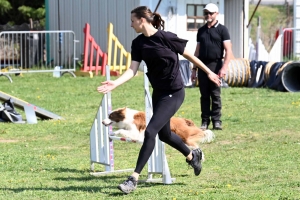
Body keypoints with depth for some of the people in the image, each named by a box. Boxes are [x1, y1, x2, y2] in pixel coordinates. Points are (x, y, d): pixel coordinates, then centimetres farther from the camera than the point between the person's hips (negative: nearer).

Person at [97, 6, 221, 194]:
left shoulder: (166, 38, -20)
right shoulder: (138, 43, -2)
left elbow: (189, 55, -8)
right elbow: (132, 70, -9)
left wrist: (209, 72, 1)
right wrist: (115, 83, -25)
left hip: (174, 93, -8)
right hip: (158, 92, 8)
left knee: (150, 132, -15)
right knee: (164, 134, 20)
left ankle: (134, 179, -11)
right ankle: (193, 155, 48)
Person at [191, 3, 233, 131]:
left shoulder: (222, 29, 1)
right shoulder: (201, 30, 15)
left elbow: (228, 50, -6)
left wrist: (224, 67, -16)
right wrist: (194, 69, 12)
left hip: (215, 65, -4)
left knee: (215, 95, -3)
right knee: (204, 95, 4)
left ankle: (216, 121, 3)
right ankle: (205, 121, 8)